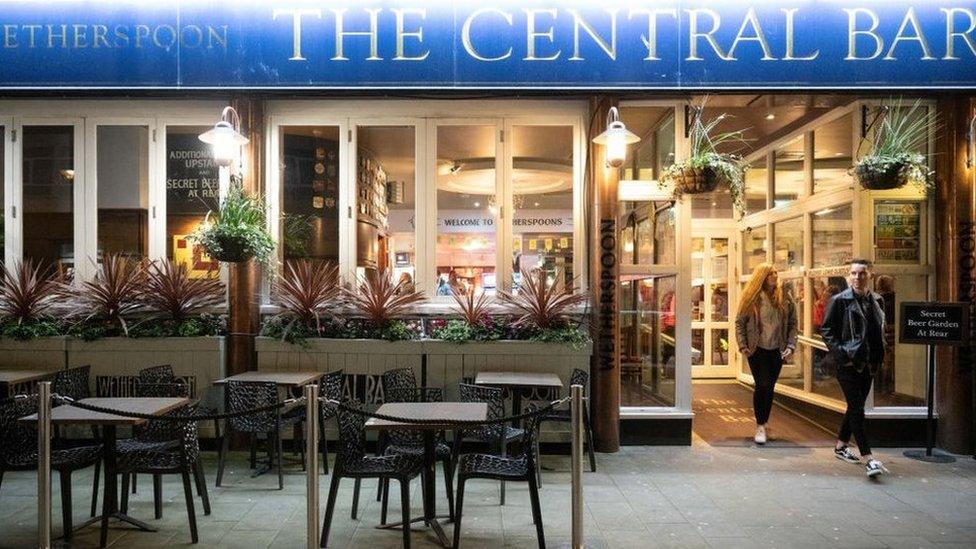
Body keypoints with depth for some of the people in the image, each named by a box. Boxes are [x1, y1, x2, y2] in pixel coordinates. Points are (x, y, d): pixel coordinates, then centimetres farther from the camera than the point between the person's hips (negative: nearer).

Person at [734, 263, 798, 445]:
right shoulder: (752, 297, -3)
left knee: (769, 388, 8)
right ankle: (760, 426, 0)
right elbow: (739, 322, 0)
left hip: (777, 350, 3)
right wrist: (742, 346, -8)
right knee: (762, 386, -10)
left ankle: (763, 425, 21)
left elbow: (792, 324, 7)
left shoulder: (784, 297, 3)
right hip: (757, 350, -3)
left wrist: (790, 346, -3)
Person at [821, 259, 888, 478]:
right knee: (857, 409, -8)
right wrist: (841, 354, -15)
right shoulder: (840, 301, -7)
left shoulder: (877, 301, 9)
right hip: (848, 364, -6)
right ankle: (868, 458, -9)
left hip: (868, 365, 6)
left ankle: (841, 445, 29)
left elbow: (880, 331, 18)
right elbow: (826, 330, -7)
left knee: (855, 407, 14)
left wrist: (879, 356, 6)